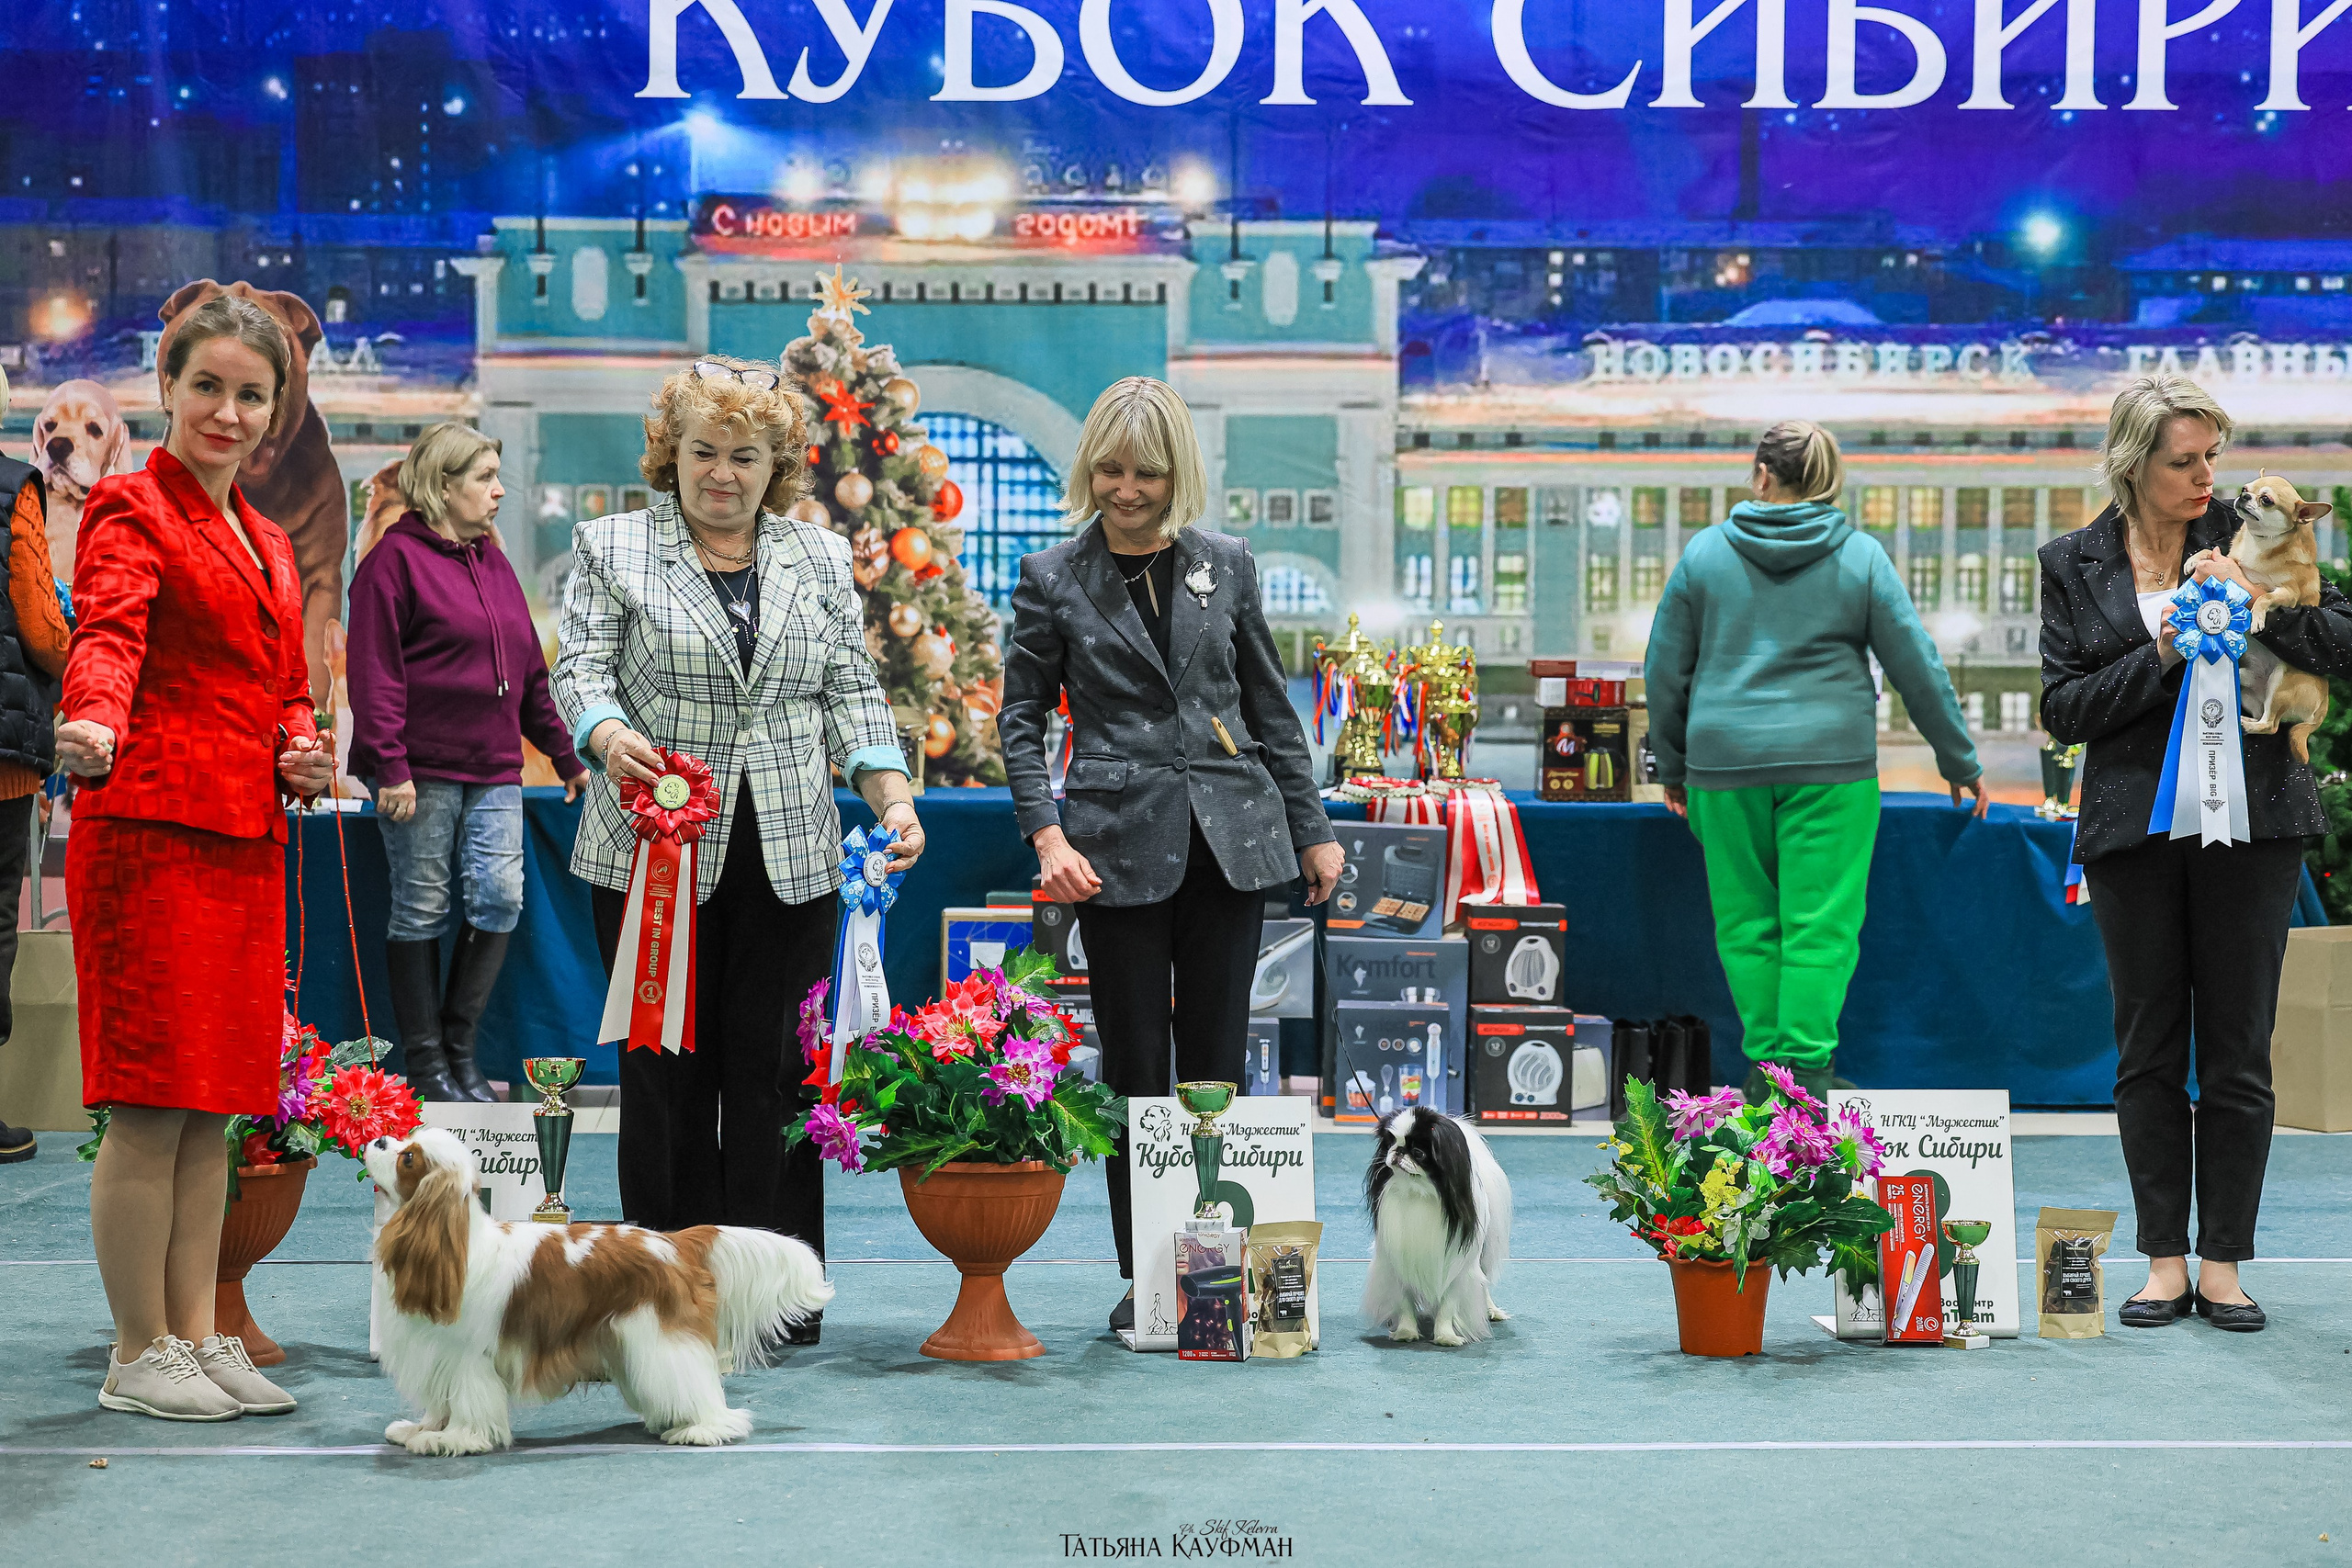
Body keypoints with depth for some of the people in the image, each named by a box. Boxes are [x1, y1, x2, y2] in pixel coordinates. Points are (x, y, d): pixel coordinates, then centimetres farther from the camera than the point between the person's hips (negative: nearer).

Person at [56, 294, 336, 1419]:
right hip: (151, 830, -8)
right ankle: (139, 1355, 3)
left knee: (215, 1107, 10)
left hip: (245, 842, 8)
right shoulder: (130, 510, -2)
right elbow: (108, 632, -21)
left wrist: (300, 749, 6)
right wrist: (93, 721, -42)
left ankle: (196, 1334, 17)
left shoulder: (266, 543, 22)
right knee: (151, 1104, -5)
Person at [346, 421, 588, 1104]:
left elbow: (528, 670, 22)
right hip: (422, 770, -6)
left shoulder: (493, 562, 18)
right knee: (422, 911, -1)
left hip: (494, 771, 6)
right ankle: (425, 1061, 8)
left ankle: (460, 1047, 9)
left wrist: (566, 757, 19)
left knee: (499, 898, -4)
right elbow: (375, 673, -10)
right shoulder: (395, 559, -4)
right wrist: (390, 766, -17)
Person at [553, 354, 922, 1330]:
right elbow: (580, 666, -2)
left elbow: (852, 692, 12)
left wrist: (892, 795, -2)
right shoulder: (612, 547, 7)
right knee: (668, 1068, 1)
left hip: (789, 856, 2)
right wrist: (610, 735, -23)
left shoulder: (822, 559, 15)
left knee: (774, 1068, 2)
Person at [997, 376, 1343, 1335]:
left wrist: (1312, 830, 12)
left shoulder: (1225, 565, 10)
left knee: (1218, 1062, 3)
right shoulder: (1052, 579, 4)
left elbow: (1270, 708, 15)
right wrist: (1046, 835, -8)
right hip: (1121, 844, -2)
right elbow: (1020, 718, 5)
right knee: (1136, 1068, 1)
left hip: (1229, 837, 2)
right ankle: (1142, 1278, 9)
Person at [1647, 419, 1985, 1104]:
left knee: (1747, 921, 10)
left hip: (1725, 764, 1)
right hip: (1830, 764, -1)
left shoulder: (1704, 553, 3)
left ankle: (1764, 1066, 12)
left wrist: (1671, 764, 20)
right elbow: (1916, 667, 3)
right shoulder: (1861, 557, 1)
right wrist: (1959, 760, 13)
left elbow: (1665, 670, 7)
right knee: (1822, 925, 0)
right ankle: (1806, 1070, -6)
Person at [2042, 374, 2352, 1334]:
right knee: (2148, 1053, 5)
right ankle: (2164, 1263, 13)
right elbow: (2064, 710, 1)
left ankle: (2223, 1264, 10)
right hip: (2135, 825, 1)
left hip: (2249, 821, -1)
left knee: (2237, 1053, 2)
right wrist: (2160, 657, -12)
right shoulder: (2075, 563, 6)